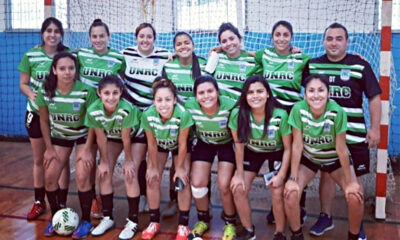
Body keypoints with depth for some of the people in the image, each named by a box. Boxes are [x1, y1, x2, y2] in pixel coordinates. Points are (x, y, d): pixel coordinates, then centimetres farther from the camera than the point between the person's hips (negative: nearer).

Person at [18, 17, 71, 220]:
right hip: (37, 113, 1)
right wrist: (31, 94, -20)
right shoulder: (30, 56, -3)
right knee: (39, 160, 11)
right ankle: (39, 202, 26)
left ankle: (62, 204, 17)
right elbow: (23, 84, 1)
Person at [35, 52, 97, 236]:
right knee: (50, 177, -3)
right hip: (59, 136, 3)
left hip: (84, 136, -3)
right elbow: (44, 120, -3)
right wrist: (49, 148, -2)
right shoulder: (45, 91, -18)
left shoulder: (86, 91, -27)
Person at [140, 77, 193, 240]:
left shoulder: (183, 114, -41)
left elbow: (182, 145, -26)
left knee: (182, 181, -9)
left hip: (180, 146, -2)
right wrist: (154, 167, -7)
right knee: (152, 179, -3)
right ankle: (154, 221, 13)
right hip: (159, 145, 2)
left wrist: (180, 168, -14)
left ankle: (183, 225, 5)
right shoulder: (148, 115, -34)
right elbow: (152, 144, -18)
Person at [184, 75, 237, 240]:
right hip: (204, 144, 2)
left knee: (224, 185, -13)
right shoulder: (190, 107, -26)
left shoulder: (230, 107, -33)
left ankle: (230, 222, 16)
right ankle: (203, 220, 21)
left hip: (227, 144, -2)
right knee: (197, 183, -8)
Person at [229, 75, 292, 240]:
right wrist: (239, 174, -9)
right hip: (252, 152, 2)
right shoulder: (238, 114, -27)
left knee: (277, 193, -15)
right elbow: (239, 144, -12)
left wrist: (281, 175, -17)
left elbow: (288, 148, -18)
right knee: (238, 189, -8)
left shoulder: (280, 115, -32)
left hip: (276, 153, -2)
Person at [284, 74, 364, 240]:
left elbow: (341, 148, -23)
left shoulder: (337, 112, -31)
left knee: (355, 196, -19)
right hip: (308, 158, 1)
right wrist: (293, 179, -18)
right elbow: (297, 146, -20)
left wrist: (349, 182, -16)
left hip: (336, 159, -1)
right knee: (290, 193, -19)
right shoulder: (298, 109, -27)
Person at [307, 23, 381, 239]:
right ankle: (325, 217, 27)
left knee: (354, 178, 7)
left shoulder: (360, 65, -4)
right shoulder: (313, 65, 3)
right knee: (326, 174, 12)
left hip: (354, 133, -2)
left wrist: (375, 128, -7)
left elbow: (374, 97, -3)